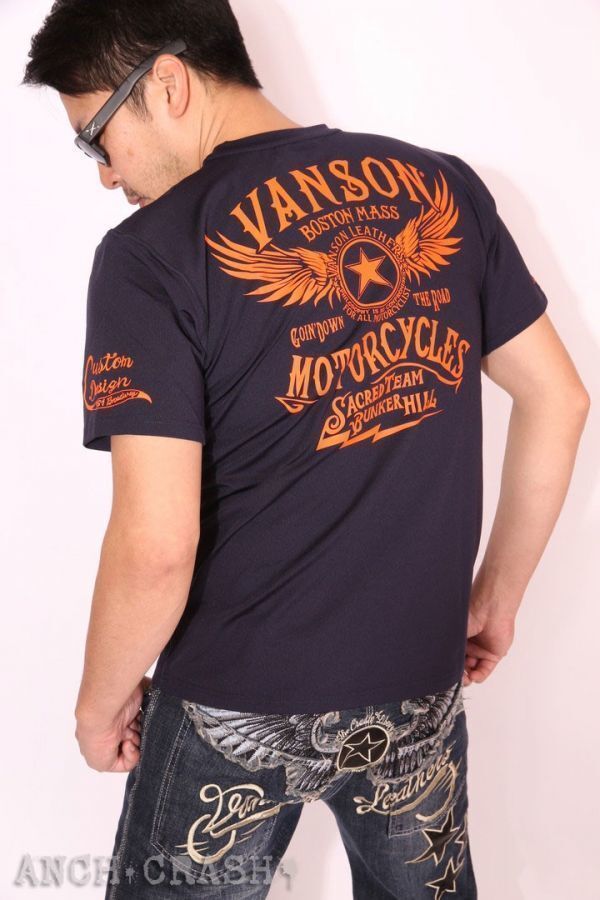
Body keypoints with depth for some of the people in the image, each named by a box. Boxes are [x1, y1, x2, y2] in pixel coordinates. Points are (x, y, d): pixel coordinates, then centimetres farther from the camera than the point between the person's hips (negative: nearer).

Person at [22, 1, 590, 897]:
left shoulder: (154, 252, -16)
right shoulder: (441, 184, -1)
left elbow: (155, 546, -20)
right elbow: (558, 400, 5)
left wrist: (102, 699, -1)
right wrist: (500, 592, 15)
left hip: (238, 702, -4)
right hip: (419, 681, 5)